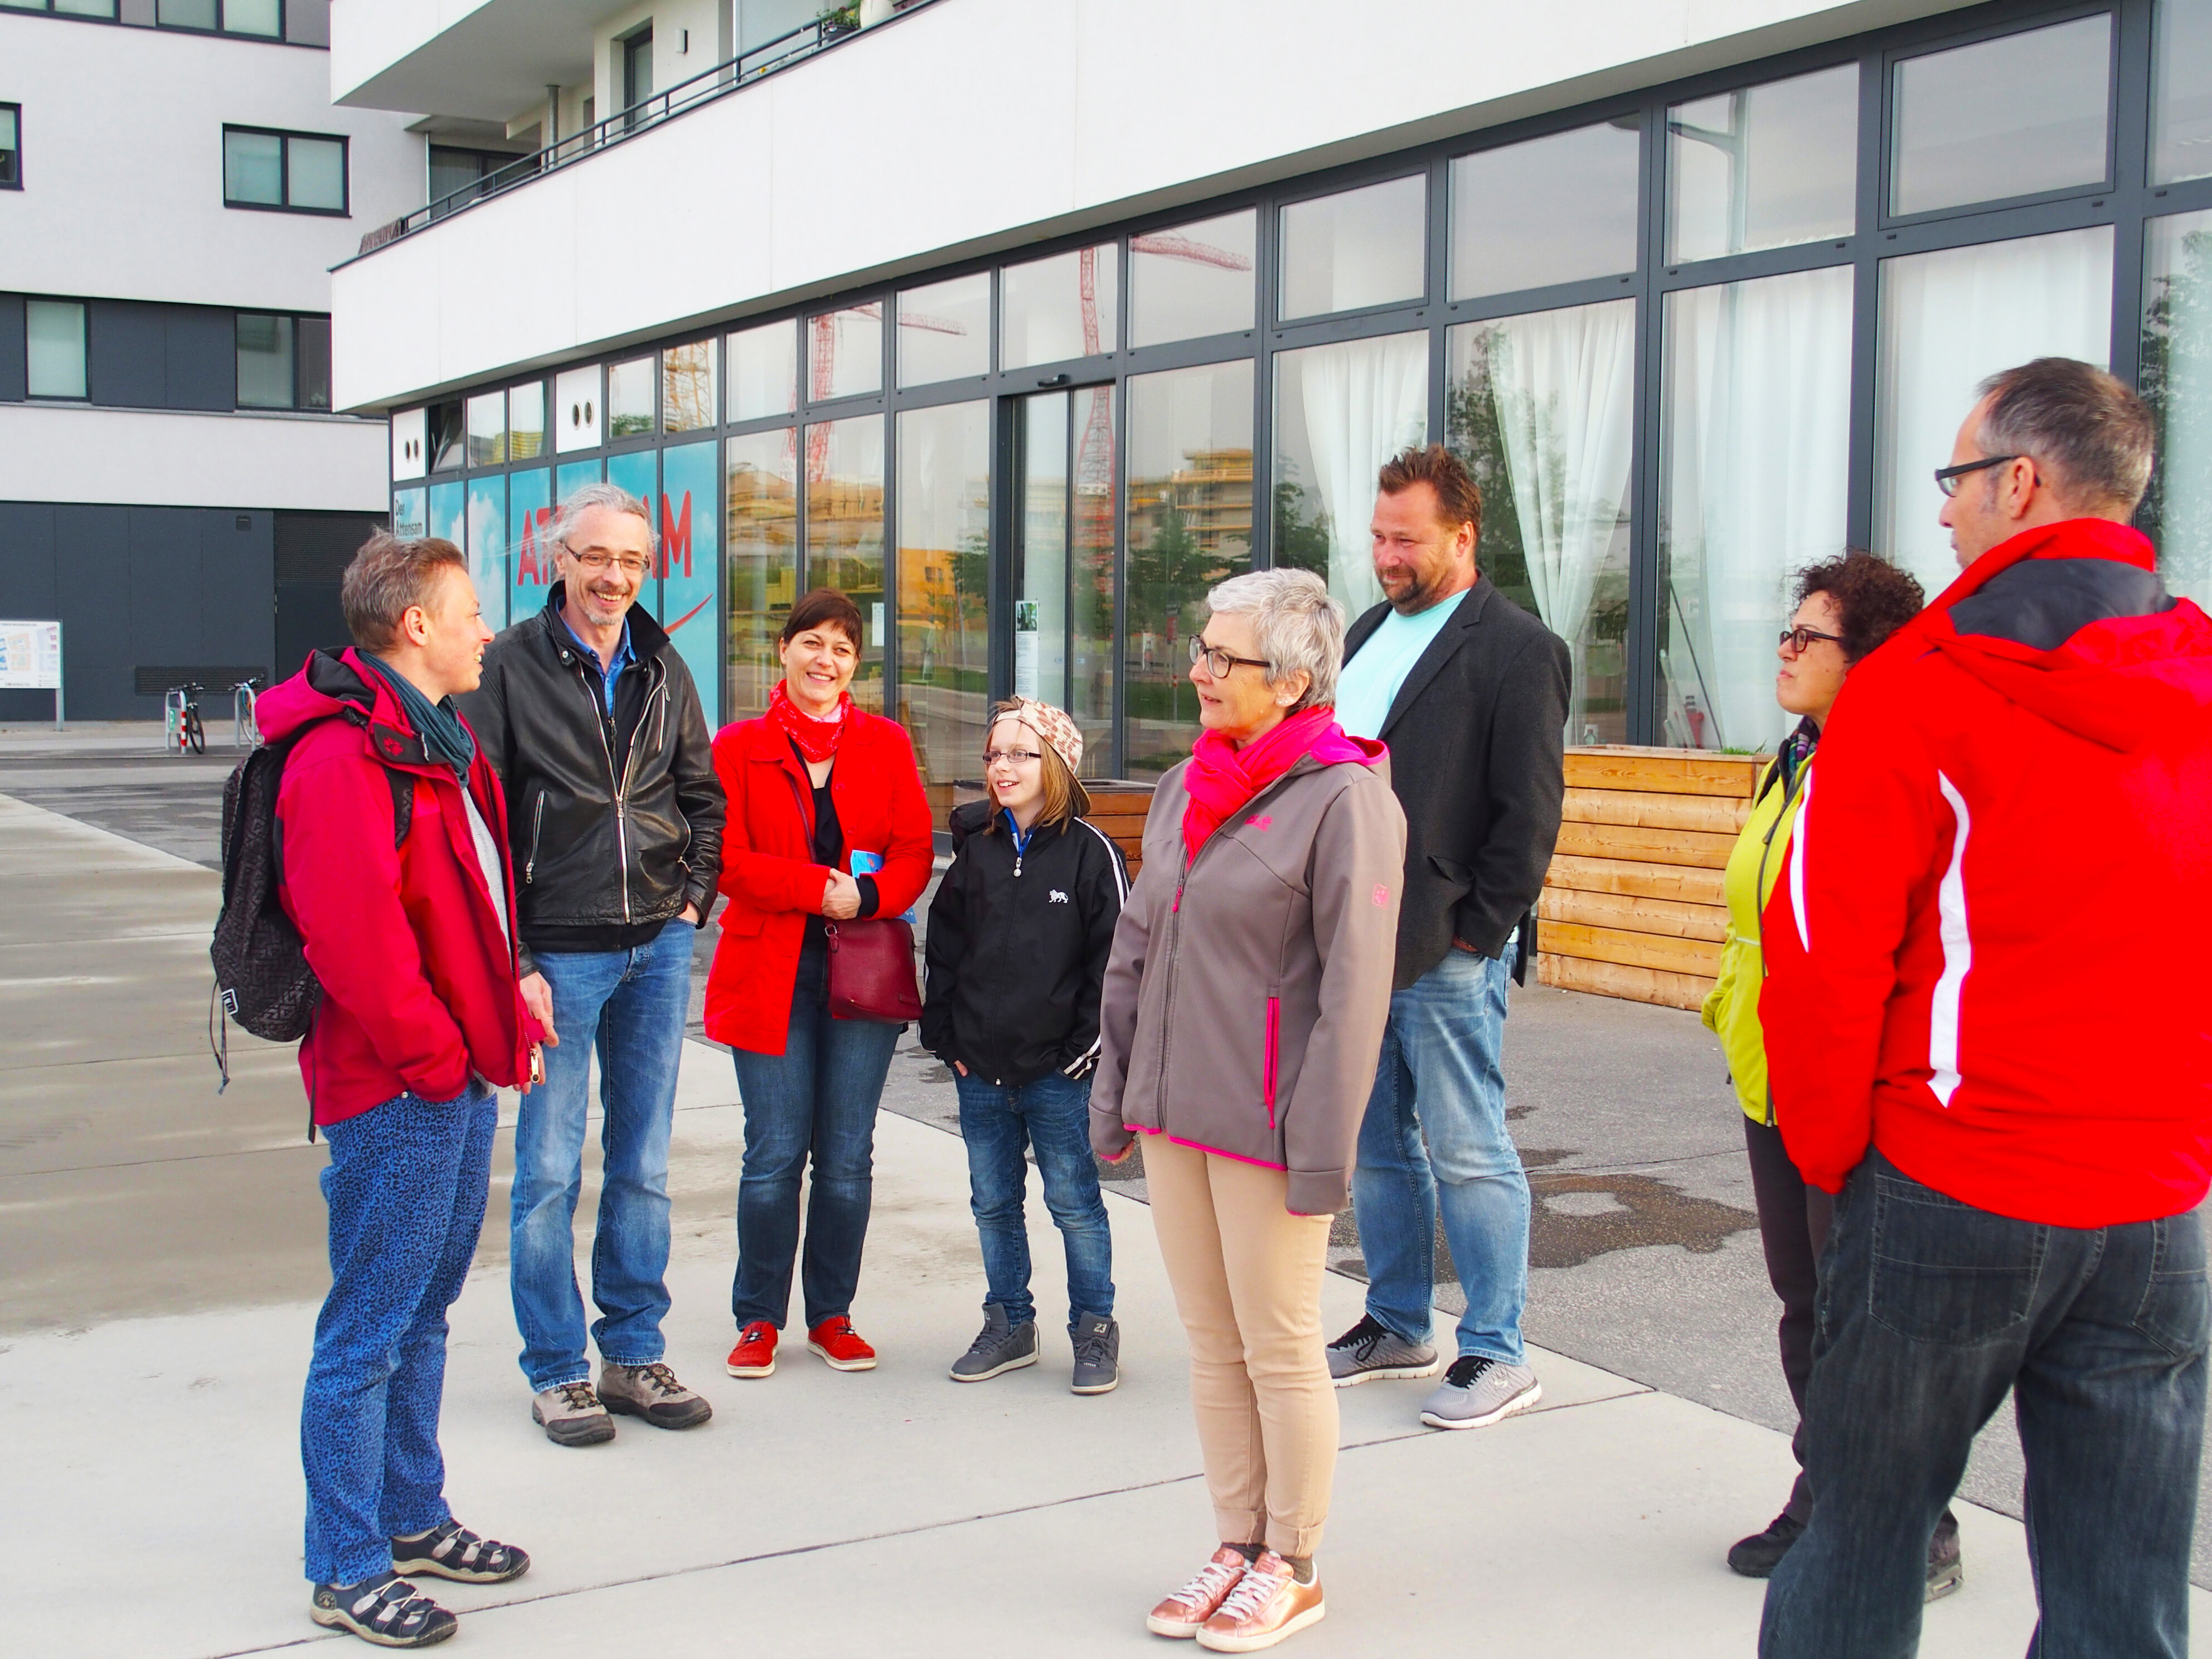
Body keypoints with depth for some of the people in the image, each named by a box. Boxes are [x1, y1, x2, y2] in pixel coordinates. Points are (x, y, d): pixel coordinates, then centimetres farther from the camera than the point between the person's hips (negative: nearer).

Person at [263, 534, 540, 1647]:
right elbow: (352, 933, -24)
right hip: (394, 1094, -10)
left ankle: (411, 1518, 34)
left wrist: (503, 1024, 16)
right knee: (369, 1331, 0)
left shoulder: (440, 743, 16)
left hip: (459, 1077, 10)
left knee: (424, 1311, 20)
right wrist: (434, 1055, -17)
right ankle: (347, 1572, 12)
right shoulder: (342, 755, -18)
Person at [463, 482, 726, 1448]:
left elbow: (701, 796, 19)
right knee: (549, 1170, 2)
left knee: (643, 1166, 11)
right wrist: (510, 957, -11)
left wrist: (692, 899, 6)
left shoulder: (663, 670, 10)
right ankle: (556, 1371, 15)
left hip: (658, 948, 5)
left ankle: (635, 1355, 22)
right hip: (559, 952, -4)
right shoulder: (511, 668, -6)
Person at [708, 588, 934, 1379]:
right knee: (775, 1153, -1)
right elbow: (727, 860, -5)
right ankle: (759, 1318, 15)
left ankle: (831, 1315, 20)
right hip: (771, 971, -2)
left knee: (848, 1157, 5)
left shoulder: (886, 744, 9)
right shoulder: (739, 746, 4)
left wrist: (869, 896, -16)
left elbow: (915, 854, 4)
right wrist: (818, 887, -16)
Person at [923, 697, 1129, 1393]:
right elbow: (944, 950, 11)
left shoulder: (1089, 852, -6)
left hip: (1057, 1071, -4)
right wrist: (946, 1037, 3)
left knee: (1073, 1201, 5)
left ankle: (1094, 1329, 18)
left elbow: (1114, 960, -6)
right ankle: (1009, 1325, 27)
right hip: (980, 1069, 5)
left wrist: (1085, 1047, -10)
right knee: (993, 1201, 13)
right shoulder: (974, 849, 7)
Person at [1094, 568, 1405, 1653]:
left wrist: (1322, 1145, -18)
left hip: (1264, 1123, -7)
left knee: (1279, 1349, 5)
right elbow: (1136, 947, 16)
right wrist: (1114, 1089, 15)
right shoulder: (1187, 786, 10)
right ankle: (1237, 1546, 28)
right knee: (1211, 1342, 14)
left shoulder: (1343, 798, -13)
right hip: (1174, 1114, 7)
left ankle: (1293, 1569, 22)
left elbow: (1353, 987, -16)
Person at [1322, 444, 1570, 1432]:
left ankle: (1497, 1355, 12)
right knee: (1377, 1147, 16)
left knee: (1466, 1155, 0)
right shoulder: (1368, 635, 16)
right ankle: (1396, 1326, 30)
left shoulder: (1516, 649, -8)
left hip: (1448, 953, -8)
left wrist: (1476, 930, -13)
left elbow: (1531, 812, -11)